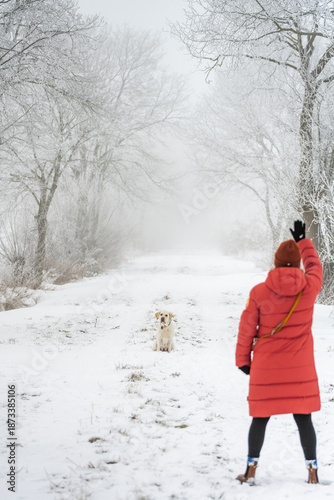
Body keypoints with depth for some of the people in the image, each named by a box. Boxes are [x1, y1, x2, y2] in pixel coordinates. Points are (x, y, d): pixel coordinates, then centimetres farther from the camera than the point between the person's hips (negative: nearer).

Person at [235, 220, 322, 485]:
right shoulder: (309, 287, -8)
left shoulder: (259, 292, -10)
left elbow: (246, 329, -3)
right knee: (303, 418, 9)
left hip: (266, 366, -1)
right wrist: (303, 241, 29)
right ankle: (313, 471, 14)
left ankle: (251, 469, 16)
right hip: (300, 366, 1)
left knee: (260, 418, 10)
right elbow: (314, 265, 15)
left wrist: (243, 359, 9)